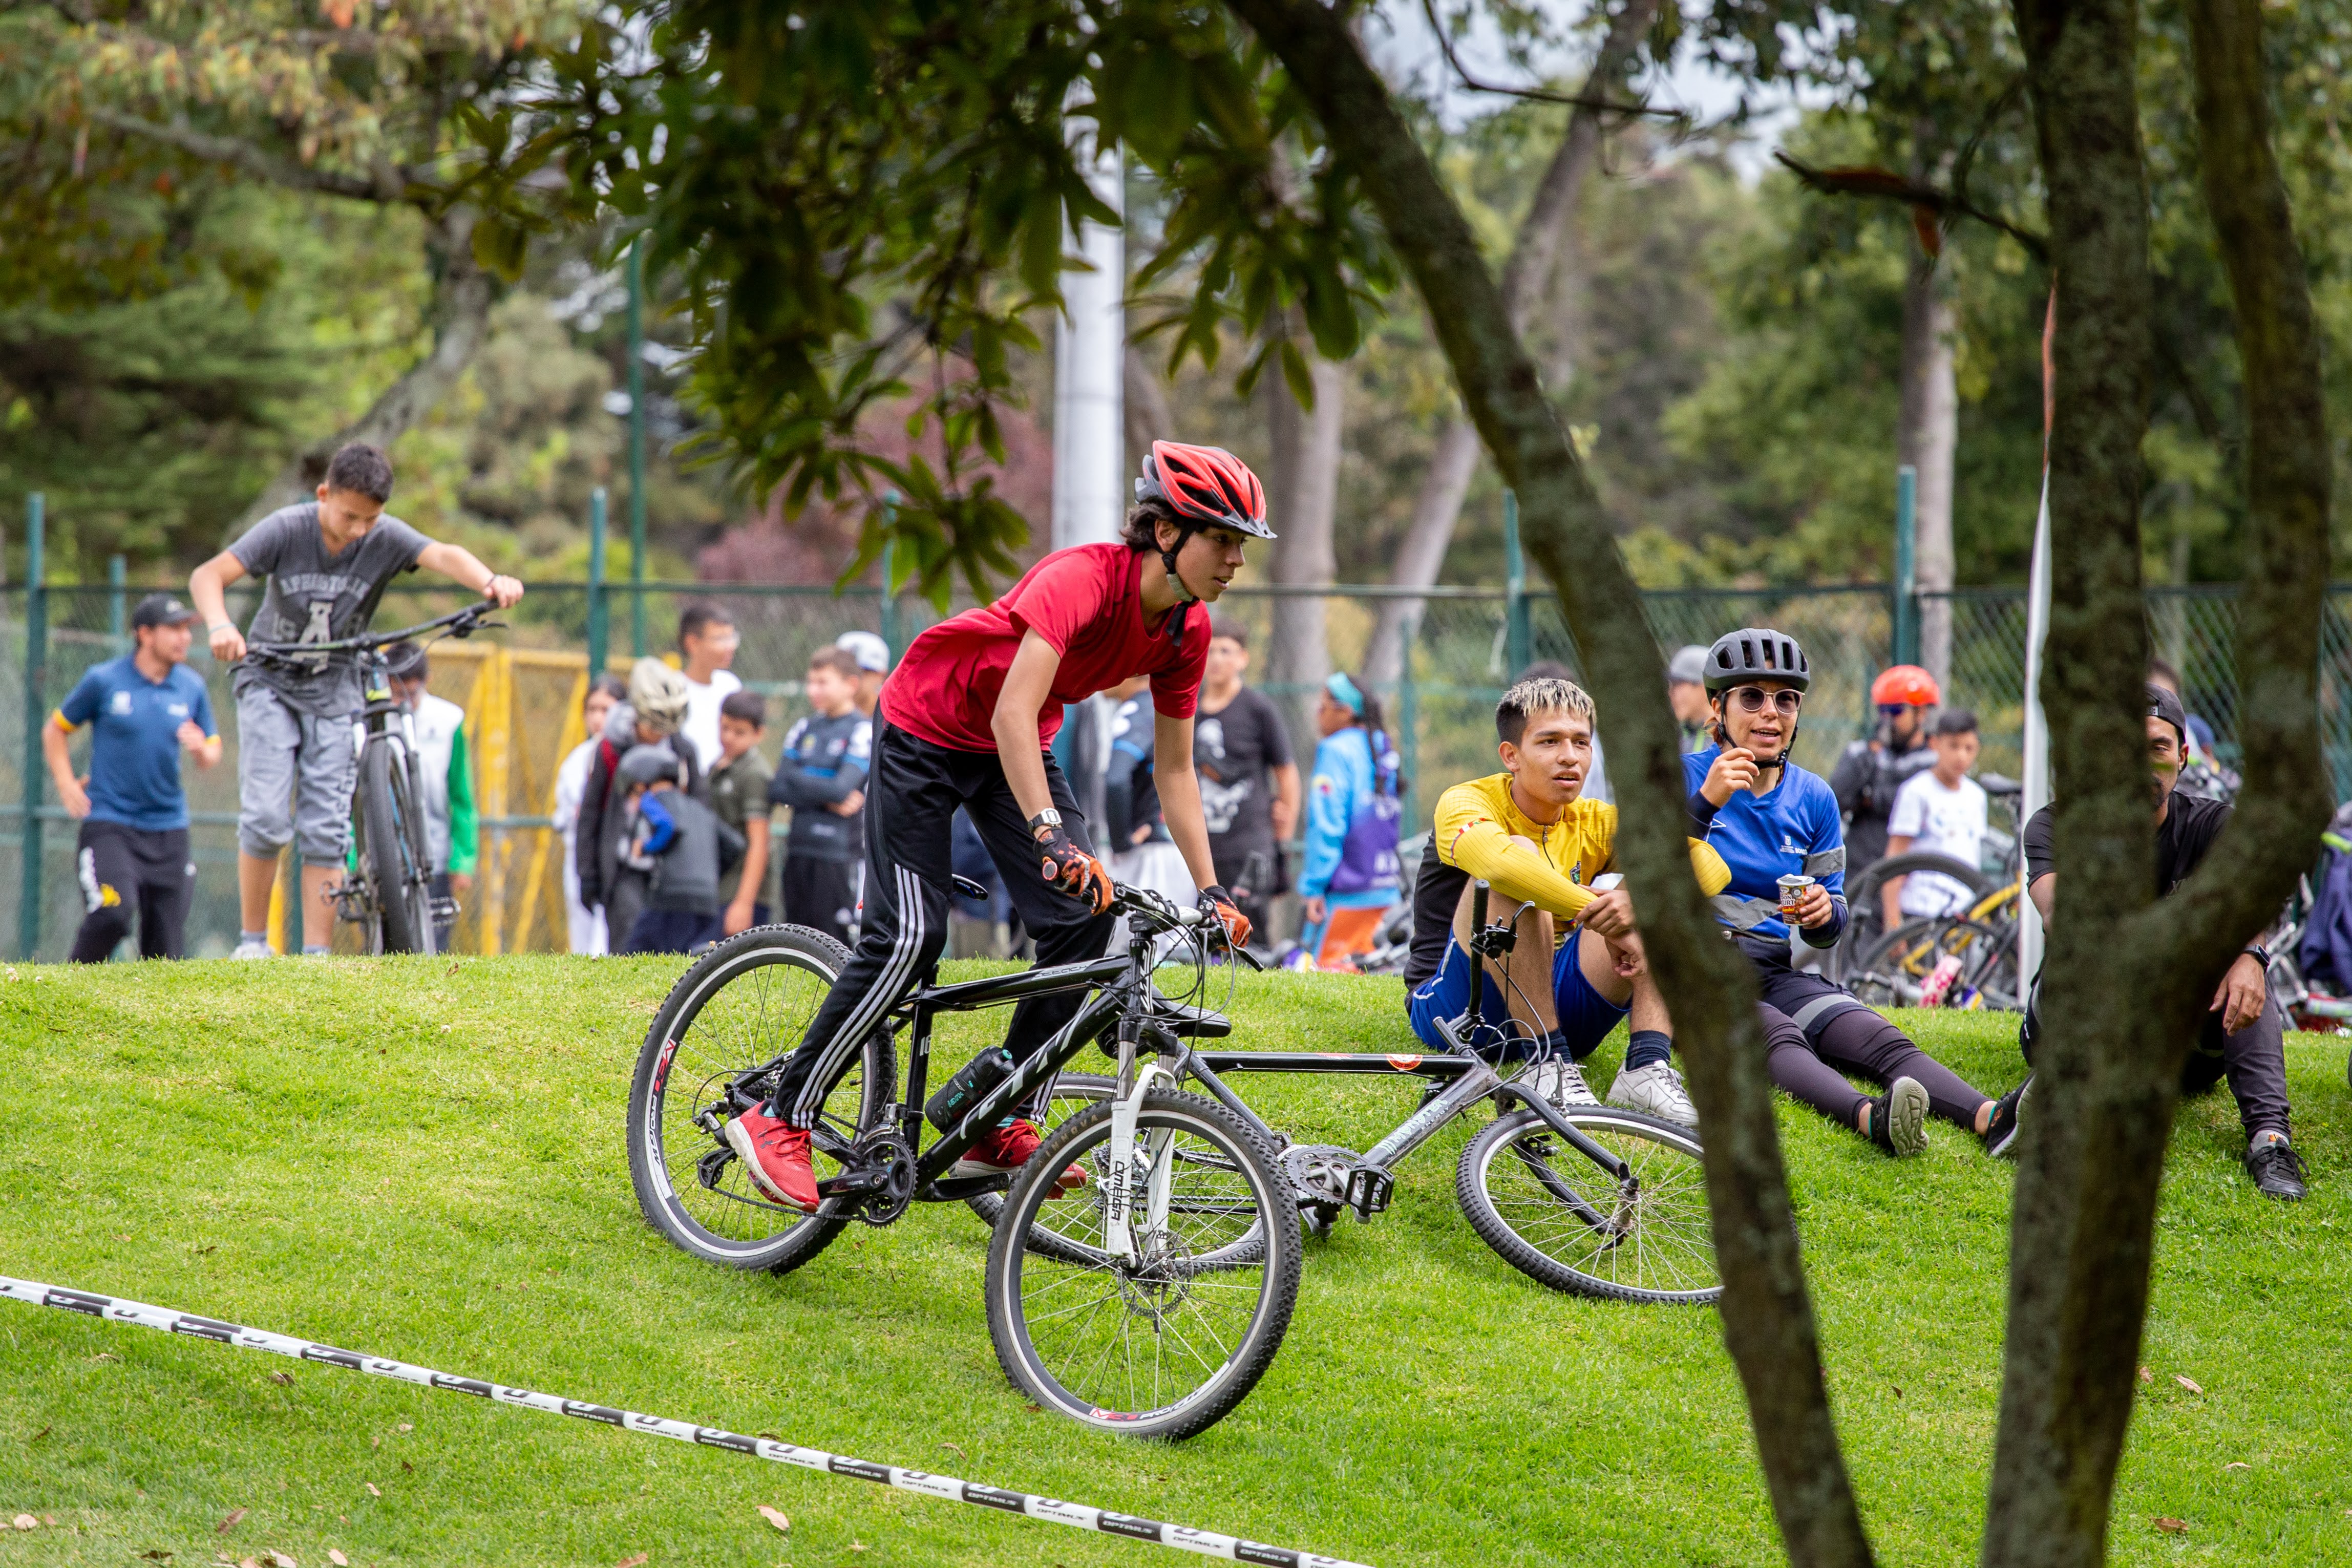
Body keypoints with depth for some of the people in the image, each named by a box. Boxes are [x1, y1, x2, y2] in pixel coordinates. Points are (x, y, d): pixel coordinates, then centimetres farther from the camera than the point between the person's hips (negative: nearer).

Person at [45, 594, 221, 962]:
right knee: (114, 912, -25)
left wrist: (200, 749, -9)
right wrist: (66, 785, -1)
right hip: (108, 824, -4)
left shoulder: (192, 687, 8)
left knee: (165, 951, -1)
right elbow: (54, 731, 10)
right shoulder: (103, 681, -2)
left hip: (169, 828, 4)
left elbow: (212, 755, 14)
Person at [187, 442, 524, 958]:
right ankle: (252, 941, 2)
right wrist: (219, 626, -45)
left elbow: (443, 556, -32)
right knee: (266, 818, -12)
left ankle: (315, 955, -2)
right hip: (271, 683, -1)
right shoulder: (287, 529, -17)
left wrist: (489, 581, -53)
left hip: (335, 693, 1)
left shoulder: (385, 537, -15)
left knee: (326, 831, -5)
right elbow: (208, 575, -24)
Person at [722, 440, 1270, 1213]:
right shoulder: (1081, 579, -33)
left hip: (1016, 745, 7)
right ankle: (781, 1121, -4)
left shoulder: (1187, 629, -11)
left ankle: (1000, 1125, 1)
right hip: (927, 728, -7)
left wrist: (1211, 891, -8)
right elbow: (1013, 714, -43)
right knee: (909, 937, -15)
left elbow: (1174, 772, -2)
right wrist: (1051, 835, -53)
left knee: (1086, 916, -10)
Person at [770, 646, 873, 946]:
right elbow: (777, 791, 5)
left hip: (839, 856, -6)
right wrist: (828, 799, -8)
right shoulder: (804, 729, 14)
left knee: (837, 949, -8)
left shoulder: (864, 731, -4)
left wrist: (797, 781, -3)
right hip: (799, 851, 6)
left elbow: (842, 788, -16)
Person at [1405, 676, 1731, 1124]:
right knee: (1518, 864, -28)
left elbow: (1712, 867, -9)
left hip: (1558, 1012, 5)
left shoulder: (1596, 823, 7)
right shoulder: (1465, 804, -8)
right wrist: (1603, 919, -32)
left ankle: (1647, 1064, -25)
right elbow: (1500, 859, -34)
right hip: (1456, 1010, -5)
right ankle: (1548, 1066, -32)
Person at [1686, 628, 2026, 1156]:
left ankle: (1991, 1118, -49)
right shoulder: (1685, 777, 2)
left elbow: (1828, 932, 18)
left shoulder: (1813, 798, 15)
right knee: (1776, 1037, -37)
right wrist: (1705, 802, -23)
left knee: (1880, 1038, -24)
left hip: (1776, 974, 5)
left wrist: (1822, 916, -7)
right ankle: (1869, 1118, -65)